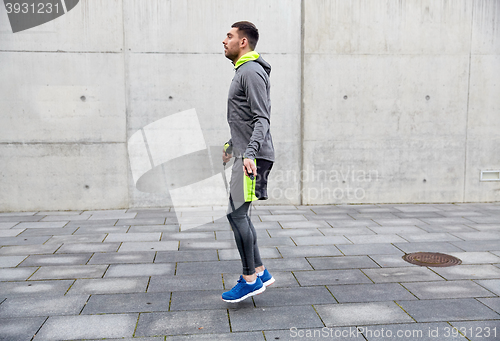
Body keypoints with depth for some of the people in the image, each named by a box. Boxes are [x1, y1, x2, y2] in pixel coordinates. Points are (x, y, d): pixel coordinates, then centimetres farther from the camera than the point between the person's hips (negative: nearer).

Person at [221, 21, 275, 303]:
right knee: (239, 215, 11)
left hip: (253, 157, -10)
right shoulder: (243, 71, 21)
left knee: (237, 214, -8)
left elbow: (262, 119, -20)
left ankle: (250, 279, 2)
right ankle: (260, 272, 20)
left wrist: (250, 153, -30)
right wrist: (231, 145, 34)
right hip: (245, 155, 10)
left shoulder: (252, 72, -11)